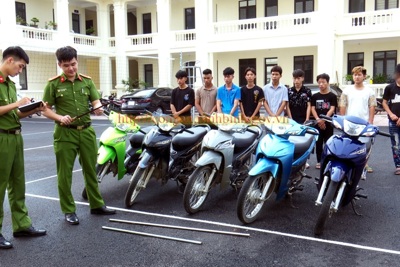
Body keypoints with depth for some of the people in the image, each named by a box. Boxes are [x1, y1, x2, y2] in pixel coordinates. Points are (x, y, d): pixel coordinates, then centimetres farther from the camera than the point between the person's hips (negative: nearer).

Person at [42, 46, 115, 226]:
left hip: (86, 131, 3)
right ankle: (69, 210, 15)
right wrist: (60, 118, -19)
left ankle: (96, 204, 25)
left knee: (91, 170, 12)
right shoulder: (53, 84, -3)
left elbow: (96, 101, 5)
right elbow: (46, 110, -1)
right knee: (65, 173, 3)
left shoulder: (87, 81, 7)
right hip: (65, 133, -3)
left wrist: (98, 108, -18)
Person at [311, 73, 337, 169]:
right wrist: (318, 119, -14)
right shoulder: (315, 96, 8)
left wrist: (324, 119, -22)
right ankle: (319, 161, 16)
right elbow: (313, 109, 2)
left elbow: (332, 109, -8)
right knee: (318, 143, 7)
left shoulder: (332, 96, 0)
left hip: (328, 123, -2)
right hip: (317, 123, 2)